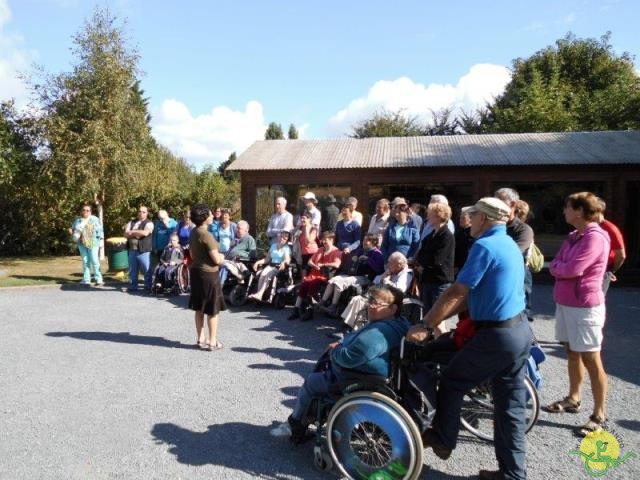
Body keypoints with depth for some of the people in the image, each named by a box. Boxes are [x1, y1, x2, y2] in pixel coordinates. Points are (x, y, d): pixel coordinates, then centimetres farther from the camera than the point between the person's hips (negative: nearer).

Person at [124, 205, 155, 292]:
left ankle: (149, 287, 7)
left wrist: (133, 232, -6)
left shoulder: (149, 223, 0)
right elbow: (126, 234, 4)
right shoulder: (131, 223, 16)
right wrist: (138, 234, -11)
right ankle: (132, 286, 22)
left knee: (147, 270, -2)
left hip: (143, 250, -5)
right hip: (132, 250, 5)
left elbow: (145, 233, -18)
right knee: (132, 270, 12)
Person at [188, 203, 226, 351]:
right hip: (209, 274, -8)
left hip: (196, 271, 9)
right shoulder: (206, 235, -21)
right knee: (213, 309, 3)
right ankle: (213, 342, 9)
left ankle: (200, 339, 24)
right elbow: (216, 260, -20)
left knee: (199, 307, 15)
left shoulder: (193, 232, 6)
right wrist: (221, 258, 1)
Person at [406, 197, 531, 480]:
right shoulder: (509, 245, 14)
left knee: (451, 381, 11)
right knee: (510, 403, 15)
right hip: (520, 330, 9)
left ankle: (442, 440, 29)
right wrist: (438, 319, 13)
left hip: (497, 335, -9)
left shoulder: (484, 246, -17)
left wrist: (425, 326, -10)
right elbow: (470, 294, 14)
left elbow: (456, 293, -19)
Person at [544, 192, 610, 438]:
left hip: (585, 305, -9)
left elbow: (571, 269, -23)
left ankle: (599, 414, 10)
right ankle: (573, 399, 33)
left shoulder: (596, 237, -17)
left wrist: (558, 267, -4)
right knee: (572, 353, 19)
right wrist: (561, 268, -10)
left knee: (590, 359, 0)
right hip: (565, 302, 9)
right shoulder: (573, 236, 12)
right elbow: (555, 266, 10)